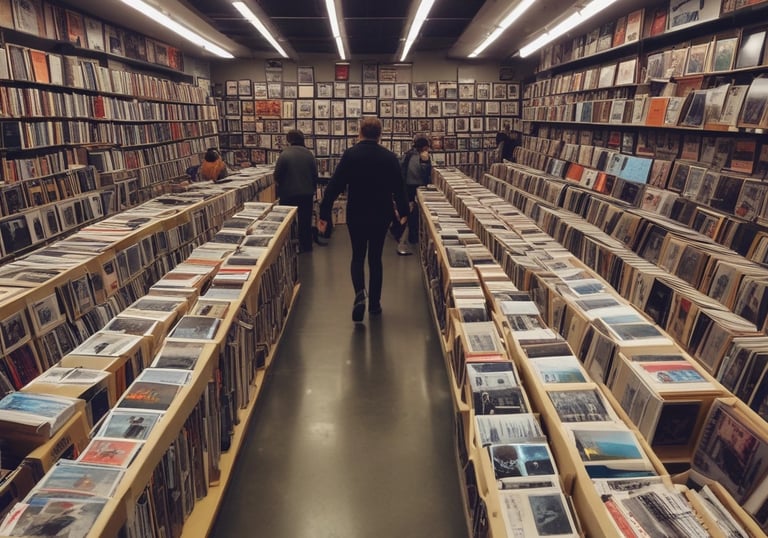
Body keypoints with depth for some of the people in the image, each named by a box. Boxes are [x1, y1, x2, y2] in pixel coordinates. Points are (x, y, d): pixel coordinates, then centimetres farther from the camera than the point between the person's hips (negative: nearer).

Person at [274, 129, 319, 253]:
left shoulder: (285, 154, -14)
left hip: (289, 193, -4)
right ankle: (306, 246, 21)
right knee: (305, 221, 15)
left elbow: (277, 176, -11)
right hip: (307, 193, 4)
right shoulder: (309, 154, 0)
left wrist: (279, 184, 11)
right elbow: (315, 175, 7)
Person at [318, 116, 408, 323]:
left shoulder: (350, 155, -8)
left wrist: (324, 214, -6)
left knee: (357, 257, 14)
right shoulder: (389, 157, -5)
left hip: (356, 216, -1)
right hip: (381, 216, 1)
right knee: (375, 258, 13)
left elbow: (334, 186, -11)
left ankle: (360, 294, -10)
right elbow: (398, 188, 2)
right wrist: (403, 212, 18)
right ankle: (374, 303, 18)